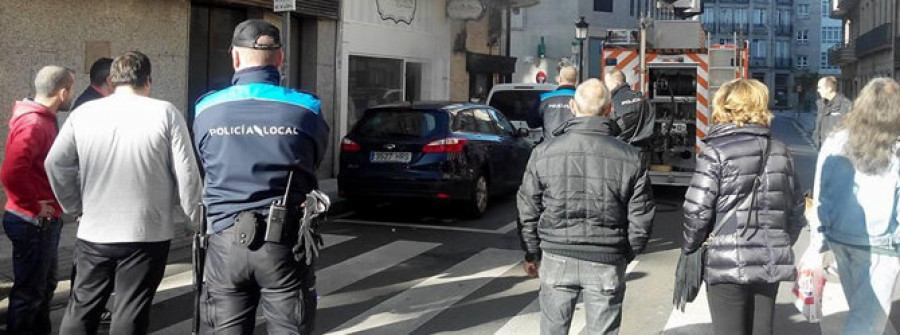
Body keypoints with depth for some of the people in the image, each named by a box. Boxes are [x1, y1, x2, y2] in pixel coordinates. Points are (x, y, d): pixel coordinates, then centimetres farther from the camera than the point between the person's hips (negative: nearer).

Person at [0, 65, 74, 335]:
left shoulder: (44, 119, 10)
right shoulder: (33, 124, -21)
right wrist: (34, 206, -21)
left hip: (45, 221, 10)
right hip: (33, 223, -10)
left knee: (45, 285, 22)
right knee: (29, 291, 1)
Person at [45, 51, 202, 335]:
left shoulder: (83, 113, 2)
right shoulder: (165, 113, -6)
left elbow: (55, 164, 3)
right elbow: (186, 173, -8)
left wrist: (75, 206, 14)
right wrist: (190, 216, 5)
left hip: (93, 233, 3)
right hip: (148, 234, -3)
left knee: (81, 310, 16)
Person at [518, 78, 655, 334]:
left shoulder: (544, 153, -4)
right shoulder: (630, 158, -5)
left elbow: (528, 210, 2)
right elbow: (640, 219, -1)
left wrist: (532, 254, 14)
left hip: (557, 258, 1)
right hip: (607, 264, 0)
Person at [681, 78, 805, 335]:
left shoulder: (716, 151, -9)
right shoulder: (780, 152, 8)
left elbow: (697, 210, -13)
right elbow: (796, 208, 13)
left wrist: (690, 246, 3)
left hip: (727, 263, -5)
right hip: (771, 263, 5)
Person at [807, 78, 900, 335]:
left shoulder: (835, 143, -1)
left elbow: (819, 197, 0)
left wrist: (817, 245, 7)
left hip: (839, 238, 5)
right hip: (877, 245, -4)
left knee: (860, 311, 20)